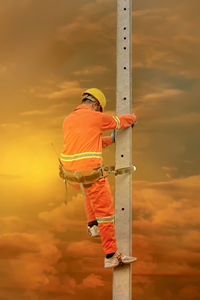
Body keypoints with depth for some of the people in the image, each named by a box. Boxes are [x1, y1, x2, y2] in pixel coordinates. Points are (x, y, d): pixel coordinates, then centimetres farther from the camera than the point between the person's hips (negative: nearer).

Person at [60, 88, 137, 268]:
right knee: (106, 211, 2)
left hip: (71, 173, 7)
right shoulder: (96, 117, -5)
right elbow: (121, 121, 10)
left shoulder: (68, 120, 15)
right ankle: (112, 256, 6)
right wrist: (133, 118, 34)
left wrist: (112, 139, 32)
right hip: (90, 171, -7)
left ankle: (93, 226, 37)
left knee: (91, 191, 38)